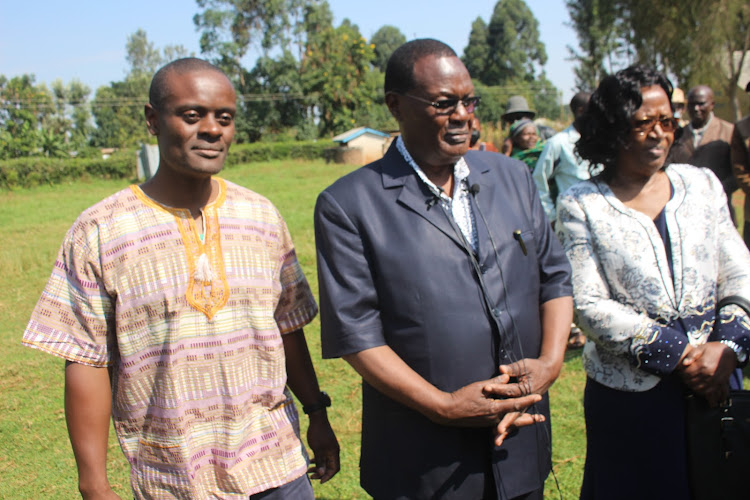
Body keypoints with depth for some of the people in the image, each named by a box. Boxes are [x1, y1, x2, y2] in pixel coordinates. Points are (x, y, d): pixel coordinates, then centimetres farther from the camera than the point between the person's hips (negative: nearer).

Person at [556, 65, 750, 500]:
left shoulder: (702, 184, 7)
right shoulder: (581, 205, -4)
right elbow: (589, 306, -12)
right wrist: (676, 354, -16)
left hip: (714, 385, 3)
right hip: (627, 397, -3)